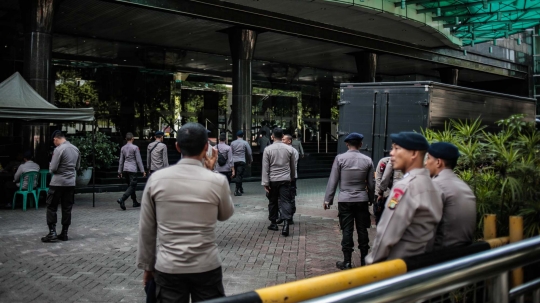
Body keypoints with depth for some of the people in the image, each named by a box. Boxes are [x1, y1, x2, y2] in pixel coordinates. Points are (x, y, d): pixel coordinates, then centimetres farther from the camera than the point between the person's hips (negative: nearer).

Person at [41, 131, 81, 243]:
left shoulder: (59, 149, -14)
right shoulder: (76, 149, 7)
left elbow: (53, 169, -13)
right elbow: (77, 166, 16)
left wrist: (50, 165, 7)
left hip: (58, 183, -6)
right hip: (71, 183, 6)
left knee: (52, 207, 4)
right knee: (67, 208, 9)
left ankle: (52, 232, 0)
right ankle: (64, 233, 13)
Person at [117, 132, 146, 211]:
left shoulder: (123, 148, 9)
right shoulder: (135, 147, -8)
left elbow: (121, 161, 13)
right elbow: (138, 160, -8)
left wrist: (120, 172, 18)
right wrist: (142, 170, -4)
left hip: (125, 169, 7)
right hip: (132, 169, -7)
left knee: (131, 186, 15)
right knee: (132, 186, -5)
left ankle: (135, 202, 20)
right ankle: (122, 199, -21)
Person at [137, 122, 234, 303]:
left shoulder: (156, 179, -6)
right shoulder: (217, 181, -9)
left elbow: (146, 229, 2)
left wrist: (147, 265, 15)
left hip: (168, 268, 1)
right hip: (207, 268, -1)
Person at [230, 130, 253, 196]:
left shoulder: (232, 143, 5)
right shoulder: (245, 143, -2)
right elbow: (249, 153, 2)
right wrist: (250, 161, 17)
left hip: (234, 161, 4)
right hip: (242, 161, -3)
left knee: (238, 175, 16)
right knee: (239, 175, -5)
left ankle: (240, 189, 26)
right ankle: (237, 190, -13)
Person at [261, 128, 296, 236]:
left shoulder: (268, 149, -6)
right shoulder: (289, 149, 1)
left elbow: (265, 167, -7)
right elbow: (292, 166, 11)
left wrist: (265, 183, -4)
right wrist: (292, 177, 27)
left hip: (273, 180, -1)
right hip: (285, 179, 1)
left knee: (273, 201, 13)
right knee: (285, 201, -2)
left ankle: (273, 223, 24)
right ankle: (285, 223, -17)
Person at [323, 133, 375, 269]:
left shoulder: (340, 158, -6)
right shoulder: (367, 160, 0)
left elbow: (333, 180, -6)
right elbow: (371, 183, 5)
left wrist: (328, 199, 0)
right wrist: (371, 199, 18)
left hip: (345, 200, -2)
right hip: (362, 199, 2)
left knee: (347, 230, 2)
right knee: (362, 230, 10)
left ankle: (347, 262, 6)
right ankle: (364, 259, 18)